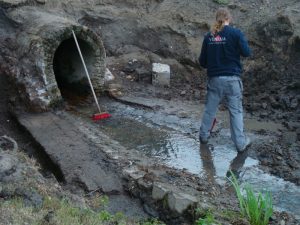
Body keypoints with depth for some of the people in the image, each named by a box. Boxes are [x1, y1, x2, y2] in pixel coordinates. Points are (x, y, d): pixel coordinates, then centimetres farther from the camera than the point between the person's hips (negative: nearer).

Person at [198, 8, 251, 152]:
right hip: (232, 79, -3)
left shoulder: (208, 36, 1)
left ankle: (203, 135, 31)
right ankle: (240, 143, 12)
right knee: (236, 111, 6)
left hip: (214, 79, 3)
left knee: (210, 109, 17)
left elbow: (202, 61, 4)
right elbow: (247, 53, -11)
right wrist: (242, 42, 8)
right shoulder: (235, 33, -9)